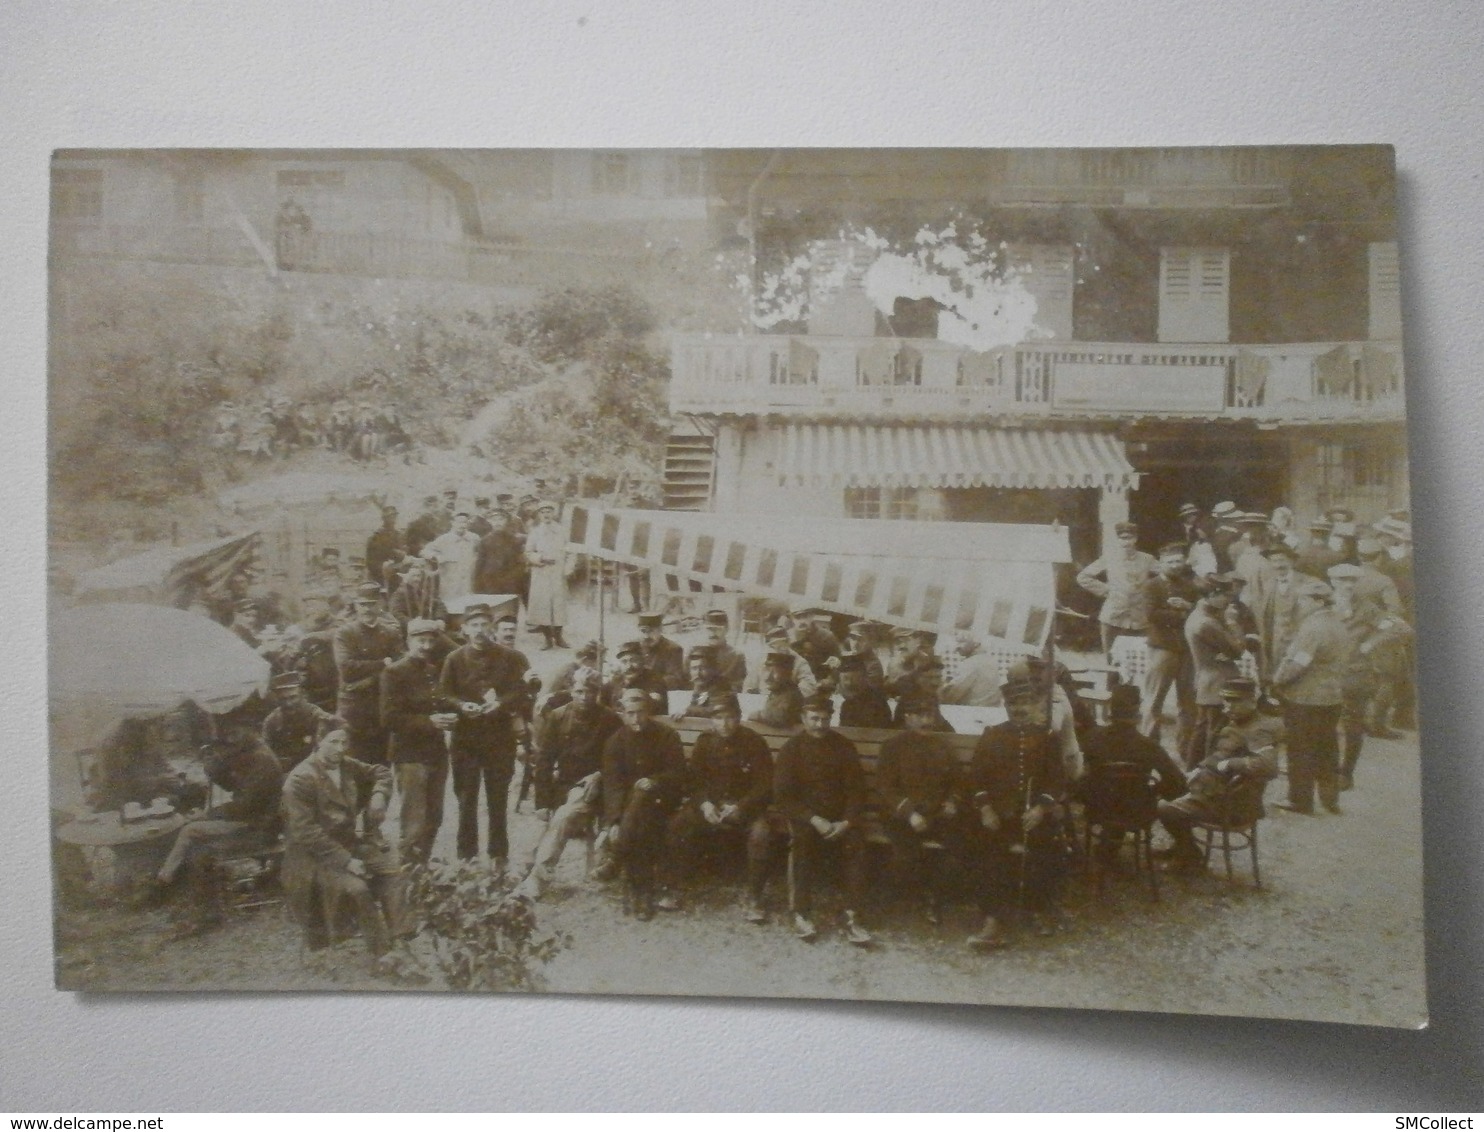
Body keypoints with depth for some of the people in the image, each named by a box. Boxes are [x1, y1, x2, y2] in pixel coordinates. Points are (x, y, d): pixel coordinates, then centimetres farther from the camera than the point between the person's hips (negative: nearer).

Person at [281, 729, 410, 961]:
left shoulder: (346, 766, 1)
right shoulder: (301, 779, -20)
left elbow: (381, 772, 20)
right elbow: (305, 832, -24)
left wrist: (379, 795, -3)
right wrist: (345, 860, -26)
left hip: (351, 841, 8)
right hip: (318, 853, -7)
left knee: (392, 872, -5)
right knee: (357, 888, -26)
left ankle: (400, 939, 1)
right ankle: (382, 952, -15)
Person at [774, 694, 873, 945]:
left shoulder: (844, 747, 6)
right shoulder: (791, 749, 1)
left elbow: (856, 790, 3)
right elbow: (783, 795, -6)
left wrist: (846, 821, -14)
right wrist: (814, 820, -19)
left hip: (839, 817, 2)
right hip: (804, 815, -2)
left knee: (856, 843, -28)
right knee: (802, 840, -34)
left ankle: (852, 917, -25)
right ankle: (801, 914, -27)